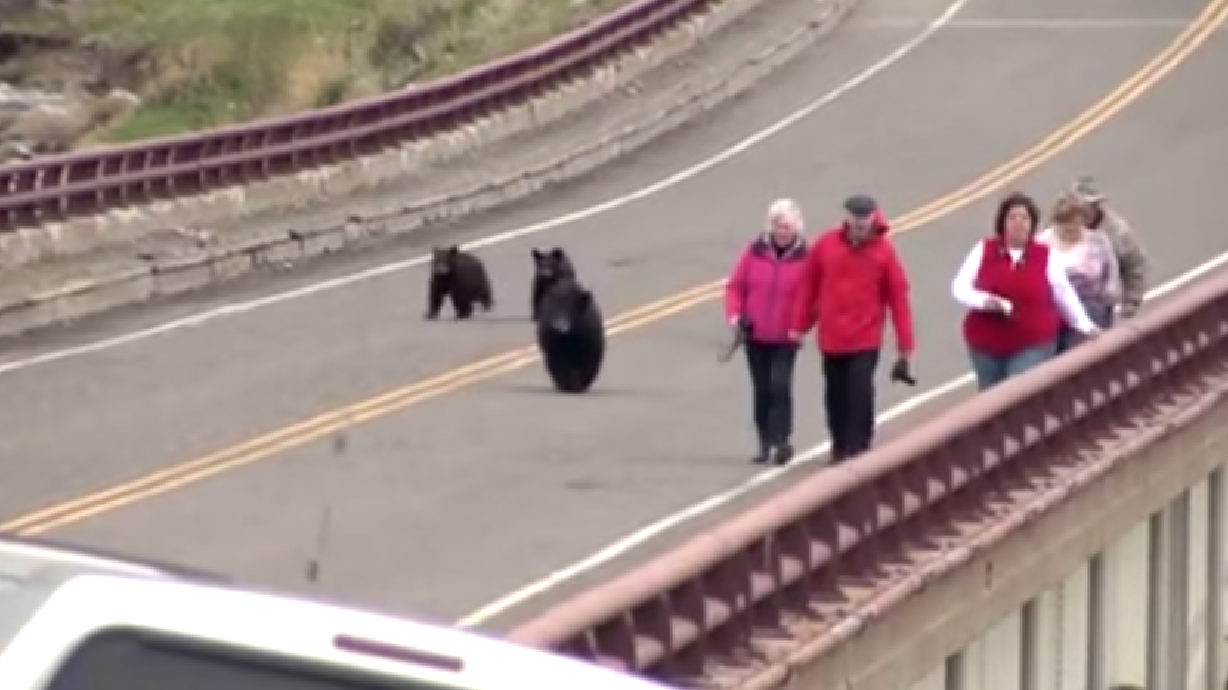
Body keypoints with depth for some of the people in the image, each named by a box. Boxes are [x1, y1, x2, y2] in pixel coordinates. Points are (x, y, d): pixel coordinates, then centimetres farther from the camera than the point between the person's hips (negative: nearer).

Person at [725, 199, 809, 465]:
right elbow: (735, 285, 6)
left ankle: (781, 441, -9)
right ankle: (765, 444, 21)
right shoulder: (756, 251, -1)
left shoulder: (805, 257, -8)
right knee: (761, 390, 11)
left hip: (785, 338, -3)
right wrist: (735, 315, -7)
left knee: (780, 386, -15)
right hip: (755, 336, 3)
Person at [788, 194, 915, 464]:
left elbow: (898, 298, -4)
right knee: (836, 395, 13)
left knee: (860, 393, -12)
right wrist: (799, 326, 7)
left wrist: (904, 346, -5)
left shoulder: (884, 251, -7)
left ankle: (858, 449, -5)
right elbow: (808, 286, 6)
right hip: (831, 338, 3)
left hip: (865, 340, -3)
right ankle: (840, 447, 29)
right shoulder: (826, 244, -3)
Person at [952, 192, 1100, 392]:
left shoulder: (1045, 256, 1)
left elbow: (1064, 295, 11)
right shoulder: (984, 250, 1)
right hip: (986, 346, 2)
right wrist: (983, 301, -21)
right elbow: (960, 287, -2)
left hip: (1033, 346, -2)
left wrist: (1085, 326, 12)